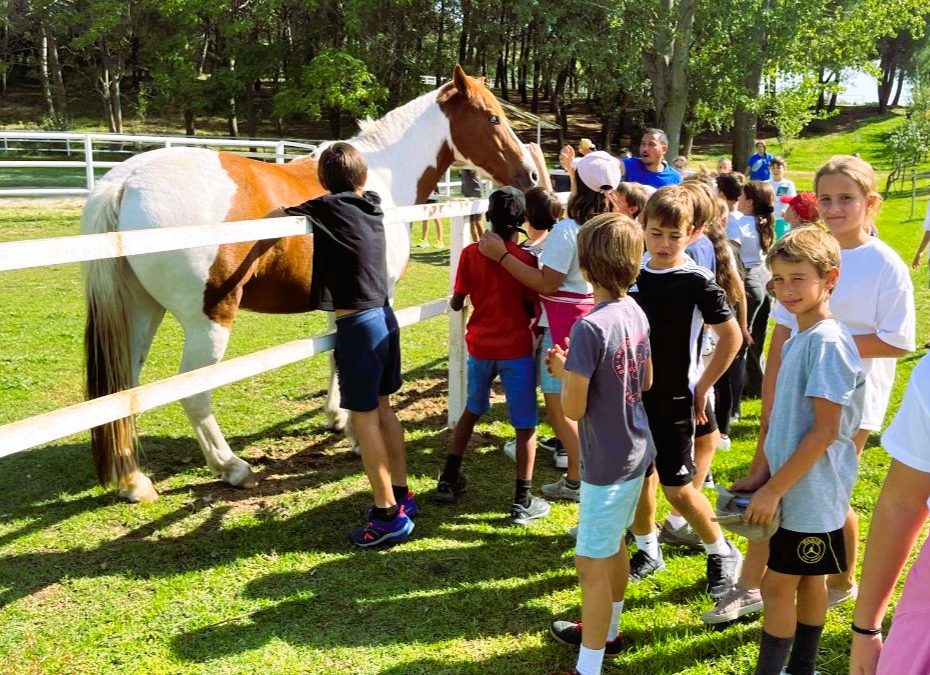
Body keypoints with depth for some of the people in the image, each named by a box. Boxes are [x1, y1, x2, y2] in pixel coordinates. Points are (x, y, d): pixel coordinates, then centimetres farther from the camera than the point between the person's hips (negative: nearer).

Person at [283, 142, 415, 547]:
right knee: (383, 409, 18)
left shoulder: (329, 208, -11)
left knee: (364, 418, -1)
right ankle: (401, 495, 28)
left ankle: (388, 515, 4)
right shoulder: (372, 208, 8)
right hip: (383, 317, 8)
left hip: (357, 326, -8)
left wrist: (281, 212, 20)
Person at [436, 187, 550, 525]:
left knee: (472, 410, 24)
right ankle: (523, 502, 6)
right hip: (516, 349, -4)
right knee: (525, 424, 5)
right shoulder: (526, 258, -11)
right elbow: (532, 309, -7)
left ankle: (448, 480, 30)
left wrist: (456, 302, 22)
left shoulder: (470, 254, -5)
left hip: (480, 346, 4)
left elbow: (456, 303, 0)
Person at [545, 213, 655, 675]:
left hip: (607, 462, -9)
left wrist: (562, 370, -3)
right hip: (637, 451, 9)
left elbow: (573, 408, -21)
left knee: (592, 563, 2)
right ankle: (606, 630, 44)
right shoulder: (636, 313, 0)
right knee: (614, 545, 25)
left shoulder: (590, 326, -25)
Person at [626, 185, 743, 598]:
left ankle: (722, 554, 23)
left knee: (677, 487, 0)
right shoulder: (632, 274, 2)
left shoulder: (697, 282, -13)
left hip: (674, 400, -5)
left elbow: (731, 337, -8)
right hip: (633, 394, 5)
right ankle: (647, 550, 34)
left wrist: (702, 387, -7)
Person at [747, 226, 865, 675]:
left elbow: (825, 430, -23)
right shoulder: (798, 339, 7)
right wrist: (766, 476, 12)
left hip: (810, 491, -8)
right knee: (807, 579, 18)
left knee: (777, 584, 1)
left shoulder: (828, 342, -21)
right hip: (795, 486, 8)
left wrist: (774, 488, -20)